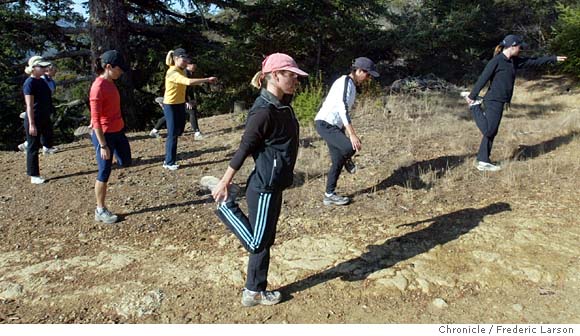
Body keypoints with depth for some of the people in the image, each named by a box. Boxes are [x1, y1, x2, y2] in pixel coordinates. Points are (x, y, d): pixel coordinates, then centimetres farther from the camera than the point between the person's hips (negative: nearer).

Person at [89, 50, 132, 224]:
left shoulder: (110, 82, 6)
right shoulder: (98, 87, -21)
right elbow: (96, 119, -22)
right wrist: (103, 145, -22)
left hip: (118, 131, 9)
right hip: (105, 134, -9)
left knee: (126, 161, 20)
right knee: (104, 173, 2)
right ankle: (100, 210, 15)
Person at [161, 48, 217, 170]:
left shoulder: (181, 71, 9)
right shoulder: (172, 72, -23)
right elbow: (189, 82, -37)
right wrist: (207, 79, -36)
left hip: (180, 104, 9)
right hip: (171, 106, -9)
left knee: (178, 131, 14)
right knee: (172, 134, -5)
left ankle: (169, 159, 25)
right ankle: (169, 163, 5)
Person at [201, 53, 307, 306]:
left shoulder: (282, 105, 6)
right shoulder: (263, 111, -20)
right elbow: (244, 148, -17)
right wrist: (225, 181, -12)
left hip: (274, 186, 9)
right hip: (264, 188, -9)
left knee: (265, 241, 17)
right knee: (256, 243, 4)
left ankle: (255, 292, 31)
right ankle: (225, 203, 15)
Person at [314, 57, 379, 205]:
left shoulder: (351, 85, 17)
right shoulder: (345, 81, -13)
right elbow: (343, 109, -25)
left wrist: (344, 131, 23)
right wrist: (352, 134, -32)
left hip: (334, 126, 10)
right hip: (325, 123, -10)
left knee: (338, 161, 11)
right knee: (352, 147, -28)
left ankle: (330, 195, 22)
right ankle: (347, 159, 7)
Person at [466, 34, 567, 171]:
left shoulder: (514, 61, 14)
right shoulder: (497, 61, -11)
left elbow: (534, 61, 25)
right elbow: (483, 79, -12)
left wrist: (554, 59, 29)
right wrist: (472, 96, -13)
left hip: (500, 102, 9)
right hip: (493, 101, -9)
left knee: (491, 132, 7)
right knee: (488, 131, -12)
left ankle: (483, 161, 10)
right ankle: (475, 107, 7)